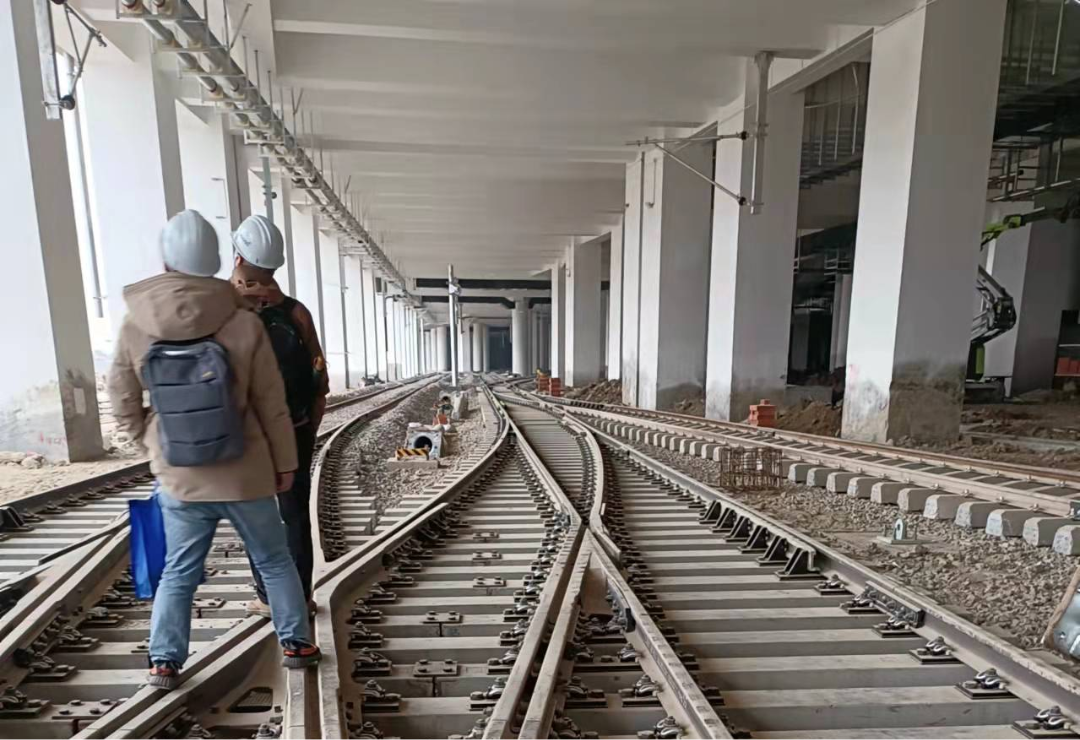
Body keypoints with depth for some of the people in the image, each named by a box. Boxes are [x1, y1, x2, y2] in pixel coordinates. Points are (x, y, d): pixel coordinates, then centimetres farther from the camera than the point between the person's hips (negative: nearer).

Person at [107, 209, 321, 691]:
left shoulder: (135, 329, -8)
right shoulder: (244, 324, -15)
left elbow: (125, 409, 1)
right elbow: (272, 406, -9)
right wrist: (285, 462, 3)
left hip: (179, 481, 2)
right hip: (246, 475, -1)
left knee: (178, 572, 21)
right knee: (274, 561, 17)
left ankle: (164, 661, 24)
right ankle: (296, 642, 26)